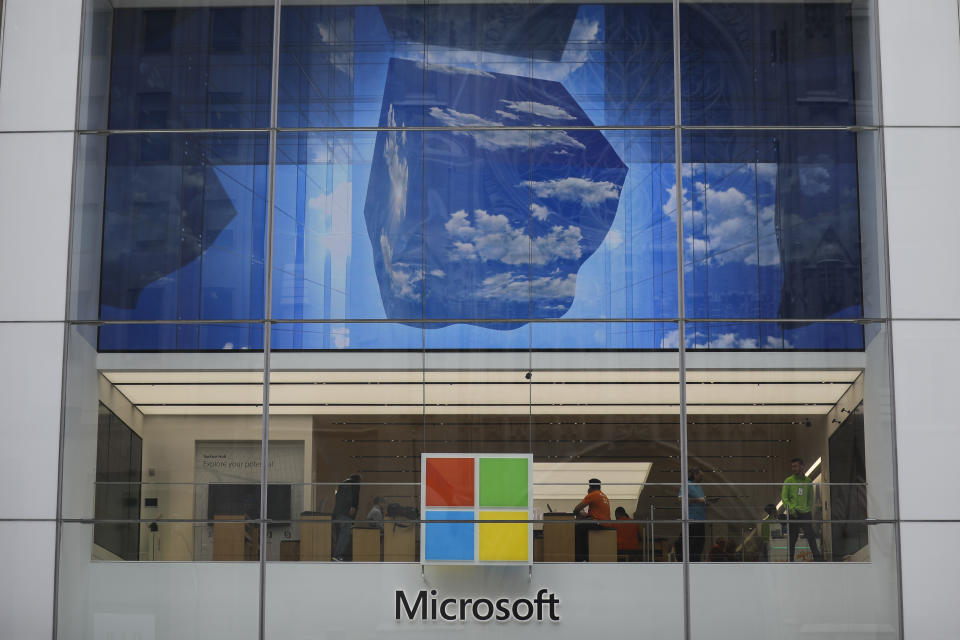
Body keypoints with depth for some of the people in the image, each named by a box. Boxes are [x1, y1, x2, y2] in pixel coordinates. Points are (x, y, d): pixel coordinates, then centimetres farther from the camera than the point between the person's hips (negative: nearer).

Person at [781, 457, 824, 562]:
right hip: (793, 514, -2)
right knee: (792, 538, -1)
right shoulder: (788, 481, 4)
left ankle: (817, 557, -7)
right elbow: (784, 497, 0)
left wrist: (809, 509, 9)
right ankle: (790, 560, 4)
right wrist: (791, 508, -13)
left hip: (805, 513, 2)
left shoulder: (808, 481, 13)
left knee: (811, 536, -7)